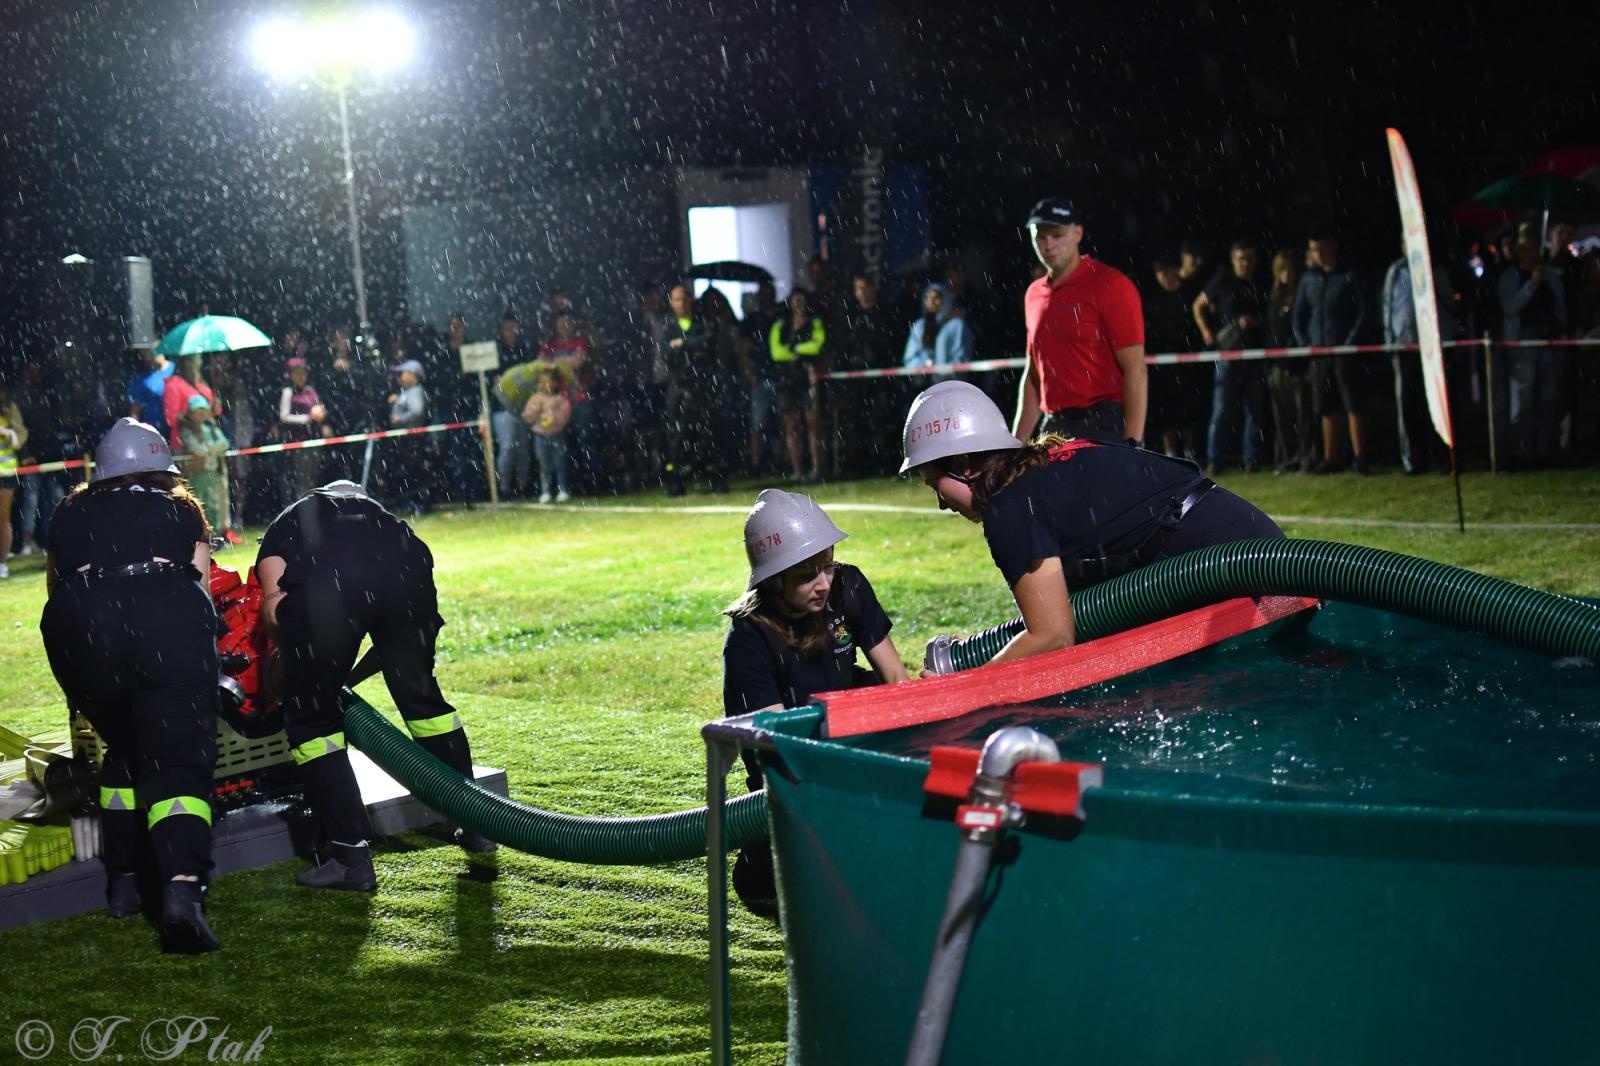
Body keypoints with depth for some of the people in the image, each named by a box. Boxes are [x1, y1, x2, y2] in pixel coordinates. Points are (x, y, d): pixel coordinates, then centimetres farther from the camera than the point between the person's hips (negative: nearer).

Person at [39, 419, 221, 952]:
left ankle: (122, 881, 22)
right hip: (167, 618, -2)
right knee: (178, 760, -3)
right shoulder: (180, 508, 27)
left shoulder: (69, 513, 30)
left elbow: (55, 583, 34)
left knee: (125, 750, 24)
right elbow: (201, 585, 21)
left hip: (80, 626, 2)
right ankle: (182, 888, -24)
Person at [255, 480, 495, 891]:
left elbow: (274, 607, 10)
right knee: (420, 693, 25)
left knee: (310, 718, 13)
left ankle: (351, 856, 8)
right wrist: (352, 673, 41)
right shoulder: (369, 507, 42)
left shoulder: (279, 531, 33)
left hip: (324, 580, -4)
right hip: (403, 564, 4)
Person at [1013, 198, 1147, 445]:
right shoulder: (1034, 293, 15)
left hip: (1106, 427, -7)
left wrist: (1132, 446, -19)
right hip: (1052, 430, 7)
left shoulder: (1111, 286, -7)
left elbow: (1135, 371, -12)